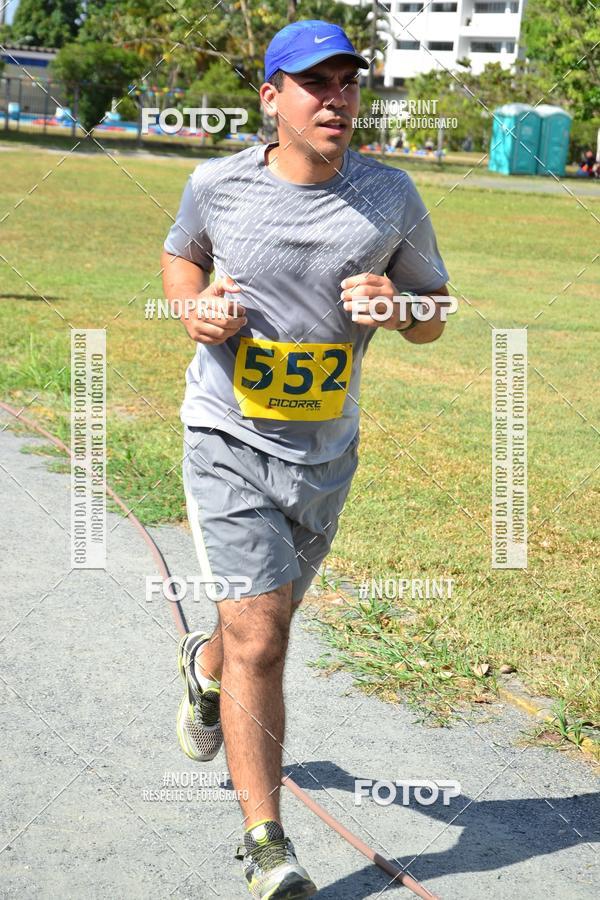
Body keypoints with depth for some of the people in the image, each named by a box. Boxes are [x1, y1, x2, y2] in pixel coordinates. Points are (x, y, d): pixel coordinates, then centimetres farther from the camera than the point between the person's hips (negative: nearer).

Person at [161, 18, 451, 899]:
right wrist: (195, 307, -8)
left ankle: (204, 666, 59)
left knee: (263, 623, 22)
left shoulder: (391, 196, -5)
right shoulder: (217, 185, -8)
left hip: (326, 454, 3)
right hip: (229, 443, -3)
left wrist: (399, 307, -18)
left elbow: (436, 313, 5)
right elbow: (180, 255, 14)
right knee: (260, 643, -12)